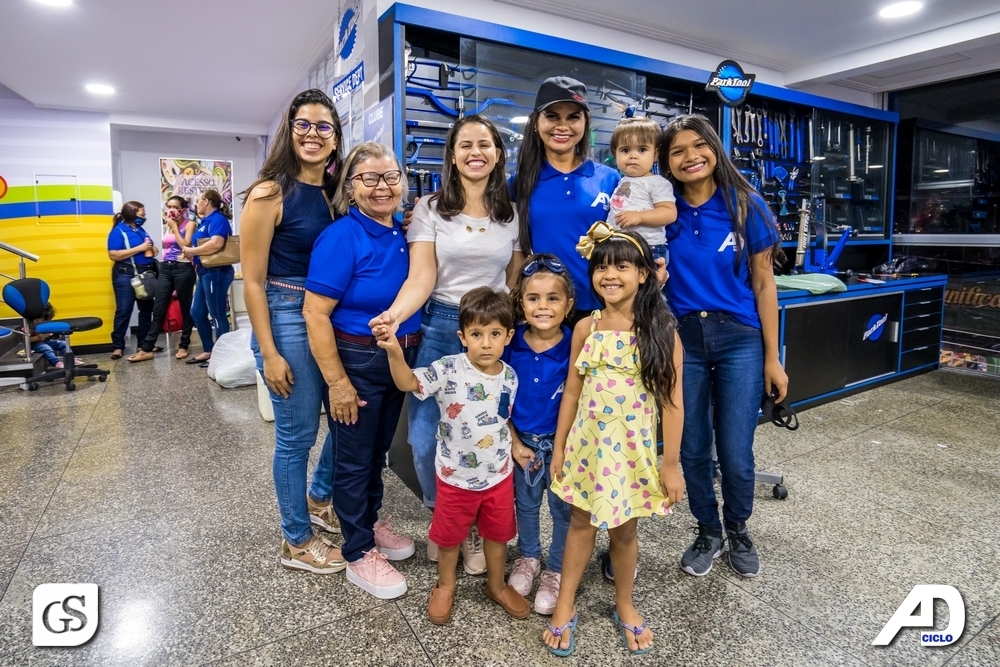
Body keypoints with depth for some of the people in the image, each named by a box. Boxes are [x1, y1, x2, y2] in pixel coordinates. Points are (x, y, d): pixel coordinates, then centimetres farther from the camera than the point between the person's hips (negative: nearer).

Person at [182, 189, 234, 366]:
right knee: (197, 313, 15)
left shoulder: (217, 219, -12)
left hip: (216, 272, -11)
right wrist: (191, 253, -1)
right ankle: (208, 351, 25)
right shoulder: (206, 220, 18)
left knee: (217, 315, -2)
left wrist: (192, 251, -16)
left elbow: (216, 244, -29)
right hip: (206, 273, 11)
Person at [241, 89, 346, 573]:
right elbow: (252, 280, -12)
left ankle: (319, 500, 44)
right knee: (297, 435, 4)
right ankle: (296, 542, 26)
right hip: (287, 318, -7)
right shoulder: (270, 194, -11)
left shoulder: (336, 193, 8)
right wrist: (269, 353, -15)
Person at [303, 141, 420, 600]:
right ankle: (359, 553, 27)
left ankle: (371, 522, 44)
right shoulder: (341, 237, -18)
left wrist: (409, 355, 11)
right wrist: (337, 382, -20)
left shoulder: (403, 235, 2)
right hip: (356, 362, -6)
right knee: (354, 459, 9)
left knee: (378, 450, 22)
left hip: (399, 361, 7)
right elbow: (315, 314, -20)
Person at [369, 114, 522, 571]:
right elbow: (421, 277, -9)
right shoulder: (429, 209, 1)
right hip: (440, 329, -1)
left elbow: (516, 281, 11)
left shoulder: (512, 214, 7)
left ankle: (473, 526, 27)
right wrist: (394, 315, -27)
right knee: (426, 439, -1)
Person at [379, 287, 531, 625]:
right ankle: (445, 586, 47)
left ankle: (496, 585, 48)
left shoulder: (509, 376, -7)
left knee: (498, 533, 22)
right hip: (456, 476, -3)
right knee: (450, 535, 19)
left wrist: (516, 446, -1)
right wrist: (394, 351, -50)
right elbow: (408, 382, -34)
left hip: (499, 474, 3)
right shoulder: (448, 370, -21)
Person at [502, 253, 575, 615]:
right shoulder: (511, 344, -10)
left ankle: (555, 571, 35)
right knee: (526, 503, 21)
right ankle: (528, 557, 45)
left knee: (563, 508, 13)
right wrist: (514, 442, -4)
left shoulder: (574, 346, -18)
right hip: (523, 440, 2)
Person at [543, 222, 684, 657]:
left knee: (624, 529, 15)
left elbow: (672, 401, -8)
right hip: (588, 444, 2)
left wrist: (670, 463, -7)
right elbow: (572, 391, 3)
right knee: (581, 522, 15)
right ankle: (565, 607, 33)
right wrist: (559, 447, 4)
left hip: (634, 447, -2)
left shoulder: (661, 330, -10)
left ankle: (624, 606, 40)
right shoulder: (586, 328, -2)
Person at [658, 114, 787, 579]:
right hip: (682, 338, 1)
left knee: (736, 453, 1)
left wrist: (772, 358, 0)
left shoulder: (746, 206, -2)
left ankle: (738, 531, 32)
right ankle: (707, 532, 34)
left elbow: (763, 284, 1)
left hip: (739, 338, -1)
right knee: (692, 449, 9)